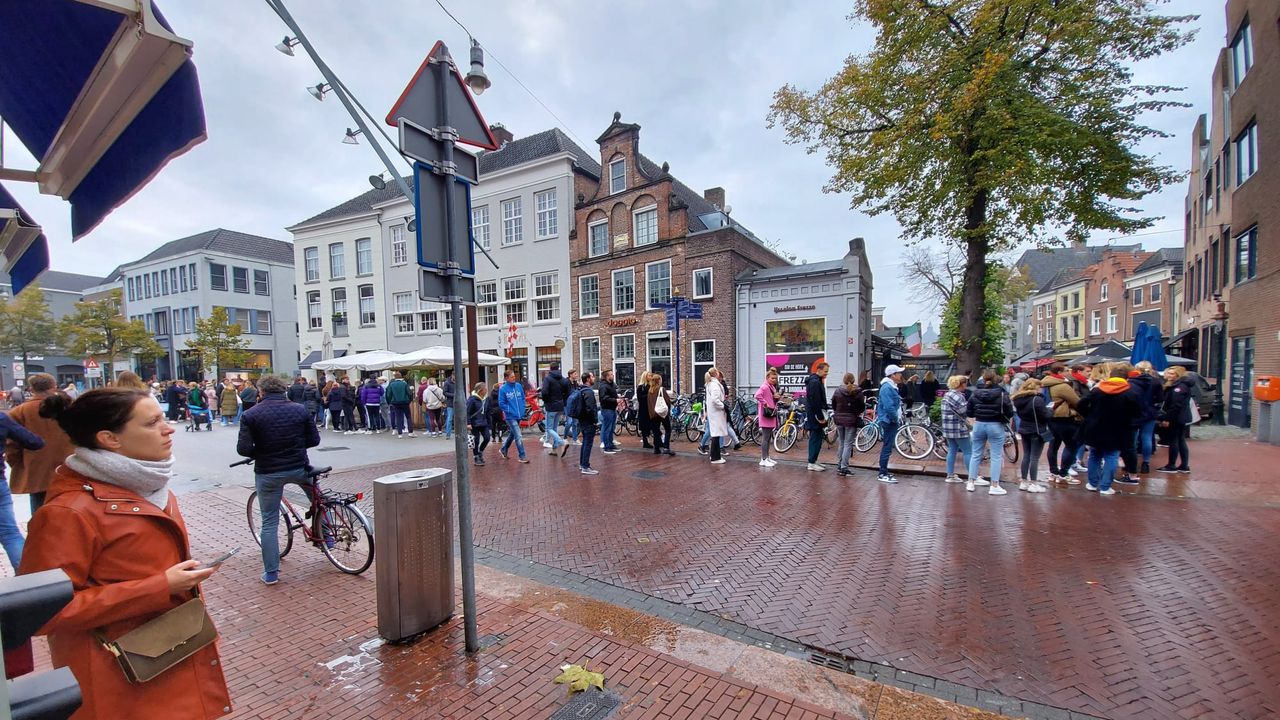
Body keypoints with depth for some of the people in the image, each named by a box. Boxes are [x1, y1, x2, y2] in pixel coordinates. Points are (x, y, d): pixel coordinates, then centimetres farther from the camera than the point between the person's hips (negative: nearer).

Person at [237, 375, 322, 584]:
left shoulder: (250, 415, -7)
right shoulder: (300, 410, -2)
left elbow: (243, 449, -12)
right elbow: (314, 439, 0)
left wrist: (260, 453, 7)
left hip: (268, 473, -1)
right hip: (299, 468, 1)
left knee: (269, 523, 11)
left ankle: (271, 573, 16)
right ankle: (326, 537, 33)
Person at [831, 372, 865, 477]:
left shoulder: (837, 391, -1)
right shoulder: (858, 392, -8)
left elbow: (833, 406, 5)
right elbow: (862, 408, -3)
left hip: (839, 419, 3)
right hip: (851, 420, -3)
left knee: (841, 443, 15)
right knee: (848, 444, 1)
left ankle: (839, 466, 20)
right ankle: (844, 468, -2)